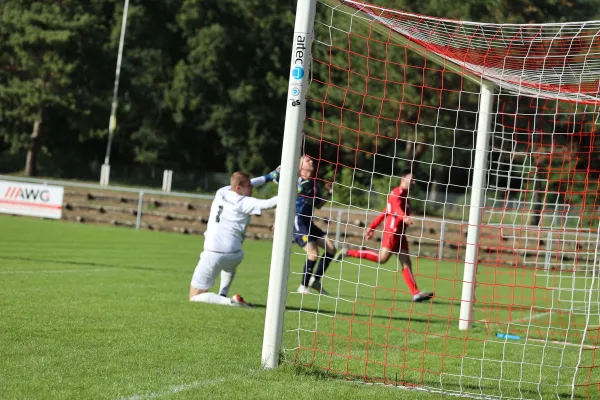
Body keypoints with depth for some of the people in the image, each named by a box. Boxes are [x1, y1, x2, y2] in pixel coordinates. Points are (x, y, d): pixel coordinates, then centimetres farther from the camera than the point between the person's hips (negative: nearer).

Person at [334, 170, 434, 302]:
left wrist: (372, 227, 25)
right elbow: (396, 207, -29)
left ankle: (416, 293, -3)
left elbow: (384, 213, 25)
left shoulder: (404, 195, 22)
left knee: (406, 262, 2)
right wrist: (404, 217, -49)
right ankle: (349, 253, -3)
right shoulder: (397, 192, -7)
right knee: (382, 258, -14)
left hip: (399, 233, 10)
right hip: (392, 230, -10)